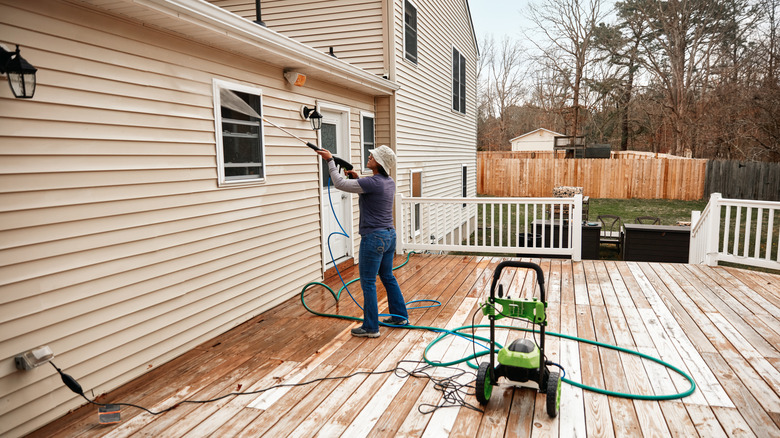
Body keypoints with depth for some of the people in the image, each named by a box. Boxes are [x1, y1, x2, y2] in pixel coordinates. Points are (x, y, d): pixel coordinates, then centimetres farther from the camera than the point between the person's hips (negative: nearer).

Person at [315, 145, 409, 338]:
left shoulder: (372, 182, -20)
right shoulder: (389, 182, 7)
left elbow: (340, 183, -15)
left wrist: (330, 161, -4)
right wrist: (356, 178, 12)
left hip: (374, 237, -9)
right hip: (389, 235, 9)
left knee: (368, 282, 2)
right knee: (388, 277, 21)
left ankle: (371, 327, 11)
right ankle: (400, 316, 31)